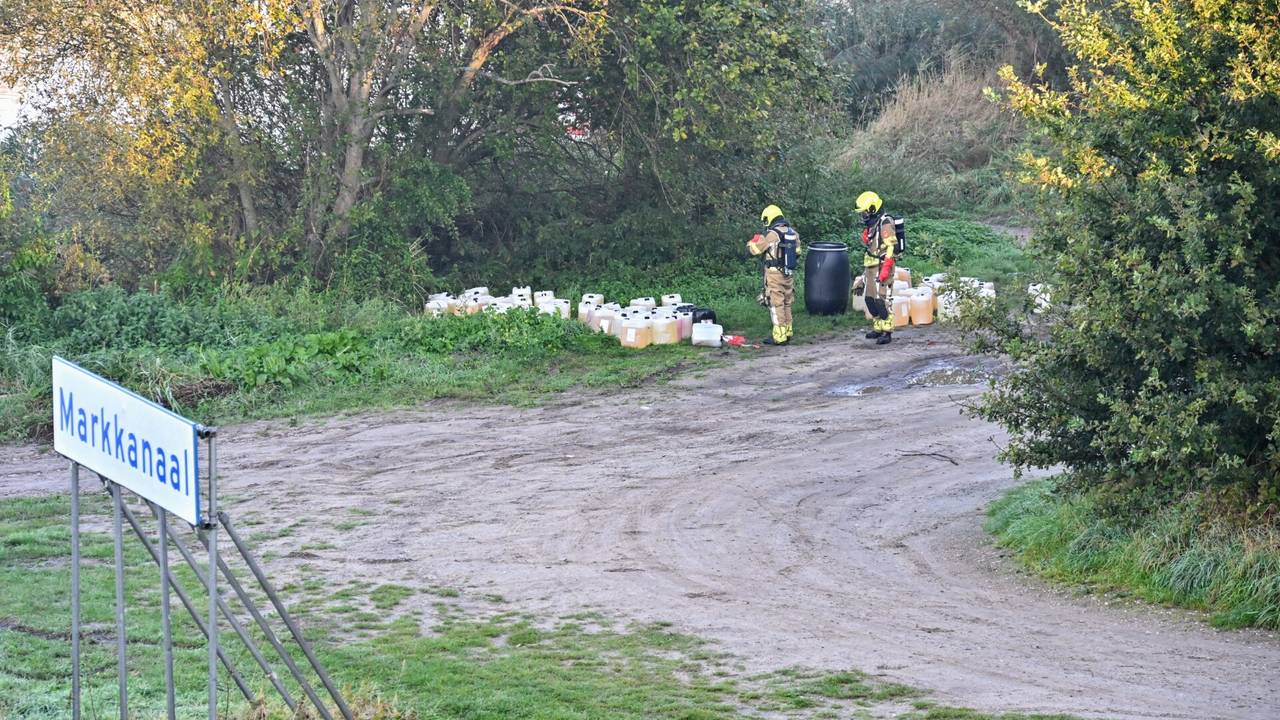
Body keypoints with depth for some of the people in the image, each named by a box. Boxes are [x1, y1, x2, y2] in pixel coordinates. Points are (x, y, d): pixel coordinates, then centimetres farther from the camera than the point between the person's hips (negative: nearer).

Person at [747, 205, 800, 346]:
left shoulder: (772, 234, -16)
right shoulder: (793, 233, 5)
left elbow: (755, 249, -9)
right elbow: (797, 252, 16)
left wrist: (752, 242, 13)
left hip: (775, 275, -7)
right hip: (789, 274, 7)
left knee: (776, 305, -2)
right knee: (787, 304, 18)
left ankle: (779, 337, -4)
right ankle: (788, 332, 25)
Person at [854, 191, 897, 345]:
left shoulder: (885, 223, -14)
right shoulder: (870, 225, 16)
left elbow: (890, 247, -20)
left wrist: (885, 269, -24)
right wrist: (865, 269, 15)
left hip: (882, 267, -10)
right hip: (870, 268, 10)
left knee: (882, 299, -10)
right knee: (870, 299, 11)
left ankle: (887, 332, -8)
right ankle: (878, 328, 20)